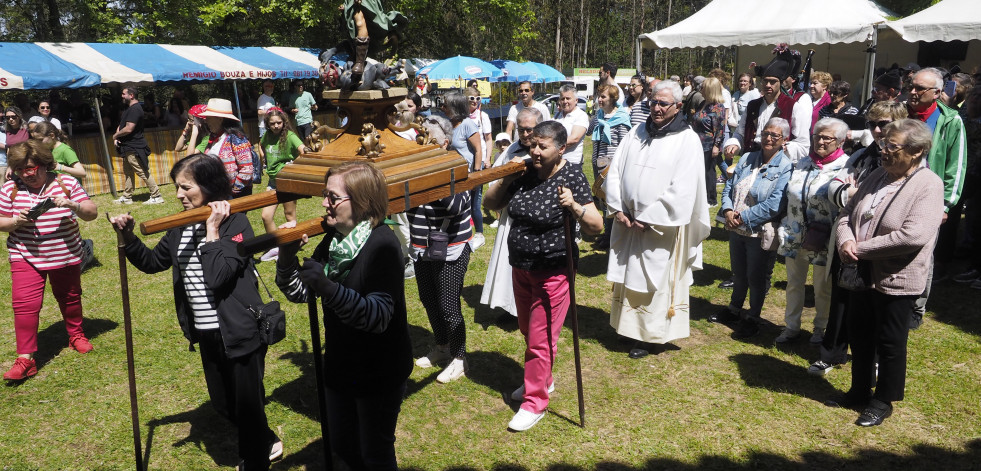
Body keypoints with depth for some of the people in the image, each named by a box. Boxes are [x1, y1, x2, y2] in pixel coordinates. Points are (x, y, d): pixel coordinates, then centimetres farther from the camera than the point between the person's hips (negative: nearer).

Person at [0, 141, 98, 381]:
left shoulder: (66, 183, -6)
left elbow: (92, 213, -7)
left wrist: (73, 205, -27)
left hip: (66, 256, 1)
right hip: (25, 256, 0)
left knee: (70, 298, 17)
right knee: (24, 304, -10)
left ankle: (76, 335, 42)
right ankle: (25, 359, -4)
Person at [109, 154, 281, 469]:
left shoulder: (235, 222, -15)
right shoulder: (182, 226, 5)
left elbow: (217, 277, -27)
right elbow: (152, 262, 16)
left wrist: (212, 231, -22)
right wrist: (128, 236, 2)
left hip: (239, 333, -7)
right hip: (206, 334, 8)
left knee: (247, 404, 7)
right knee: (223, 404, 20)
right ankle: (266, 443, 45)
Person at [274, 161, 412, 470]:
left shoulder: (382, 245, -24)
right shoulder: (333, 239, 0)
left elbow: (379, 316, -32)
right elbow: (300, 293, 1)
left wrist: (328, 287, -44)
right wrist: (286, 257, -16)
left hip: (379, 372, -7)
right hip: (340, 367, 7)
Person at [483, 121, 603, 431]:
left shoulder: (572, 179, -16)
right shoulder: (525, 174, -2)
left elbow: (596, 227, -17)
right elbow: (491, 204, 5)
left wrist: (574, 206, -34)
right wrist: (506, 179, -10)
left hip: (553, 272, -6)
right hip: (520, 268, 7)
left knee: (540, 339, 2)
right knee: (527, 331, 22)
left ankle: (534, 402, 19)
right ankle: (542, 380, 44)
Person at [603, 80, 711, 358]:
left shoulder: (687, 140, -8)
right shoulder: (637, 133, 8)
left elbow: (682, 190, -15)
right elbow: (615, 171, 6)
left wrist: (647, 218, -16)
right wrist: (618, 209, -6)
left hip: (661, 228, -5)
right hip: (628, 223, 5)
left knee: (655, 282, 5)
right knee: (627, 279, 14)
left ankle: (648, 336, 19)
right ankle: (628, 326, 30)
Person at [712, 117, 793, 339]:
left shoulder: (786, 168, -12)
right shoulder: (747, 159, 7)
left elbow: (774, 205, -20)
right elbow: (729, 187, 7)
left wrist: (743, 217, -19)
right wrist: (728, 211, -11)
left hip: (761, 233, -5)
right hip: (736, 229, 6)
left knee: (756, 278, 9)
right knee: (739, 274, 21)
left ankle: (752, 319, 26)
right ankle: (733, 309, 40)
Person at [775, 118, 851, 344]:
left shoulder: (845, 168, -11)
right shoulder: (803, 164, 9)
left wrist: (828, 236, -17)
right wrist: (783, 228, 14)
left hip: (822, 241, -5)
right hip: (795, 237, 6)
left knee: (823, 288, 11)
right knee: (793, 283, 15)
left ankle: (820, 328, 30)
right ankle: (791, 327, 29)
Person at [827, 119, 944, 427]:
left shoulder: (928, 185, -15)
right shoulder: (877, 176, 7)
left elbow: (914, 235, -27)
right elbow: (847, 213, 9)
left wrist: (861, 249, -21)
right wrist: (846, 241, -13)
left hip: (896, 280, -7)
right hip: (862, 274, 7)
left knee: (890, 343, 8)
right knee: (860, 337, 18)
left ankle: (883, 401, 25)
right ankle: (860, 390, 36)